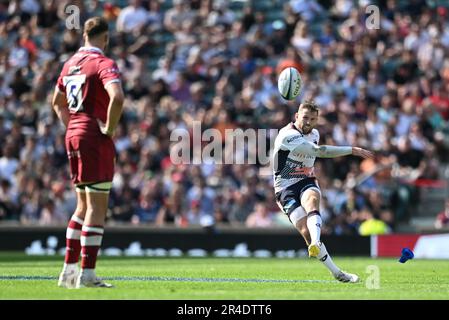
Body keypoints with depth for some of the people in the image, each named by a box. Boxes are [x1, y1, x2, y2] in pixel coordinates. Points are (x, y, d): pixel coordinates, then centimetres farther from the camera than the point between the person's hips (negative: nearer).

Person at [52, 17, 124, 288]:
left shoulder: (71, 63, 14)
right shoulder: (104, 63, -12)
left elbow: (58, 102, 26)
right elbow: (117, 97, -29)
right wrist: (110, 128, -17)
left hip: (73, 136, 8)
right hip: (95, 139, -8)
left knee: (84, 206, 16)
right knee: (97, 208, -4)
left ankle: (69, 271, 15)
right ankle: (87, 274, -6)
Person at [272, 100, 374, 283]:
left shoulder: (314, 134, 9)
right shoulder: (288, 135, -19)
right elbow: (318, 151, -29)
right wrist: (352, 150, -29)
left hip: (307, 181, 5)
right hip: (286, 188, -5)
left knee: (311, 203, -33)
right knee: (306, 232, -19)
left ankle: (316, 244, -60)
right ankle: (336, 273, -13)